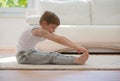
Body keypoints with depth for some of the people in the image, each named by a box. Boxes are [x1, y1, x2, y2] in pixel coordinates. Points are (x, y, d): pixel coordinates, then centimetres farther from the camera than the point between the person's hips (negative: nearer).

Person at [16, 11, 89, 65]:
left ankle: (76, 59, -23)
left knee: (54, 54, -10)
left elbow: (62, 38, -1)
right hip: (23, 55, -9)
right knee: (50, 57, -25)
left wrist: (78, 46, -10)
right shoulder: (39, 31, -24)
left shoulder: (45, 31, 5)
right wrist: (76, 47, -35)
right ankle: (76, 61, -37)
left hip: (31, 52, 9)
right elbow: (58, 40, -32)